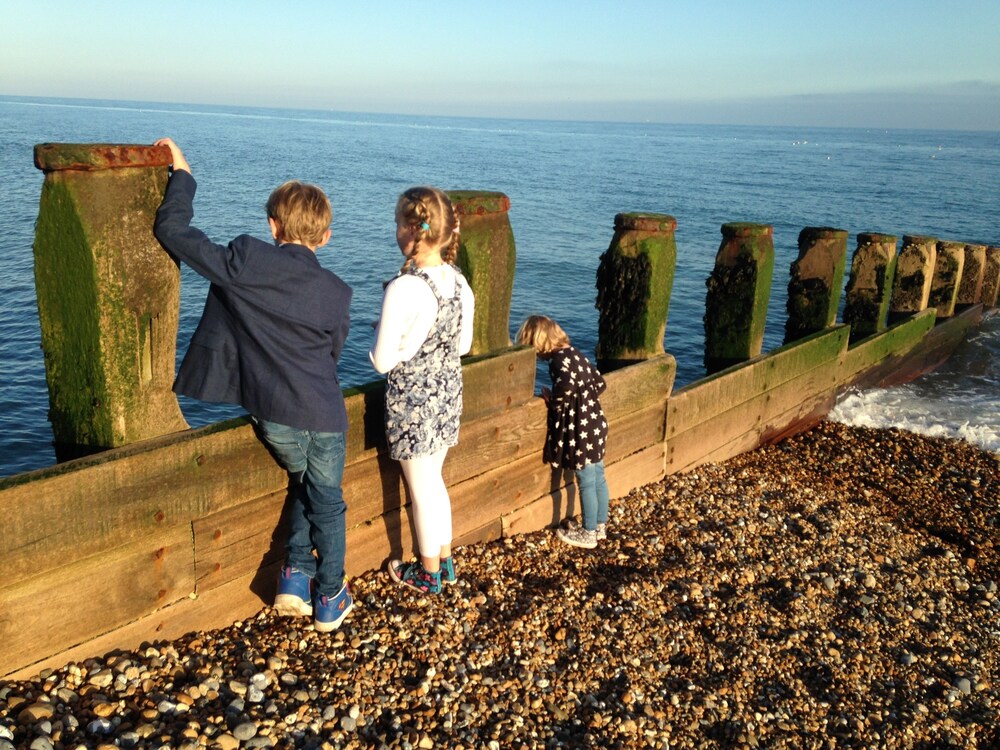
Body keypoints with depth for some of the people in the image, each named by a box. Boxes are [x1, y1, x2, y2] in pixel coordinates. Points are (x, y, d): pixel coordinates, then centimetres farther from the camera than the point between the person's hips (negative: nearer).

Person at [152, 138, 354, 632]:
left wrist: (182, 173, 11)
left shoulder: (245, 262, -8)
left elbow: (172, 230, -2)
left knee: (304, 484, 28)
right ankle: (329, 600, 29)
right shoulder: (337, 293, -1)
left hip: (272, 416, 1)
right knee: (327, 505, 19)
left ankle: (294, 579, 26)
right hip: (323, 416, -1)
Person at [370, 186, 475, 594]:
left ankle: (428, 573, 27)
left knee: (421, 488, 10)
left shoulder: (404, 289, -24)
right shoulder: (458, 281, -3)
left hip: (412, 402, -7)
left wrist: (383, 333, -1)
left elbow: (382, 361, -19)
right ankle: (445, 560, 36)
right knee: (433, 479, 23)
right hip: (448, 394, 7)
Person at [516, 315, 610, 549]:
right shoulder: (573, 352, 10)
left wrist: (552, 399, -14)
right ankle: (600, 526, 31)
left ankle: (588, 534, 15)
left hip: (581, 429, -9)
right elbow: (599, 383, 14)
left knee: (586, 482, 3)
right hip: (595, 423, 9)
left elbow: (566, 390, -33)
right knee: (598, 477, 18)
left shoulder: (559, 359, -16)